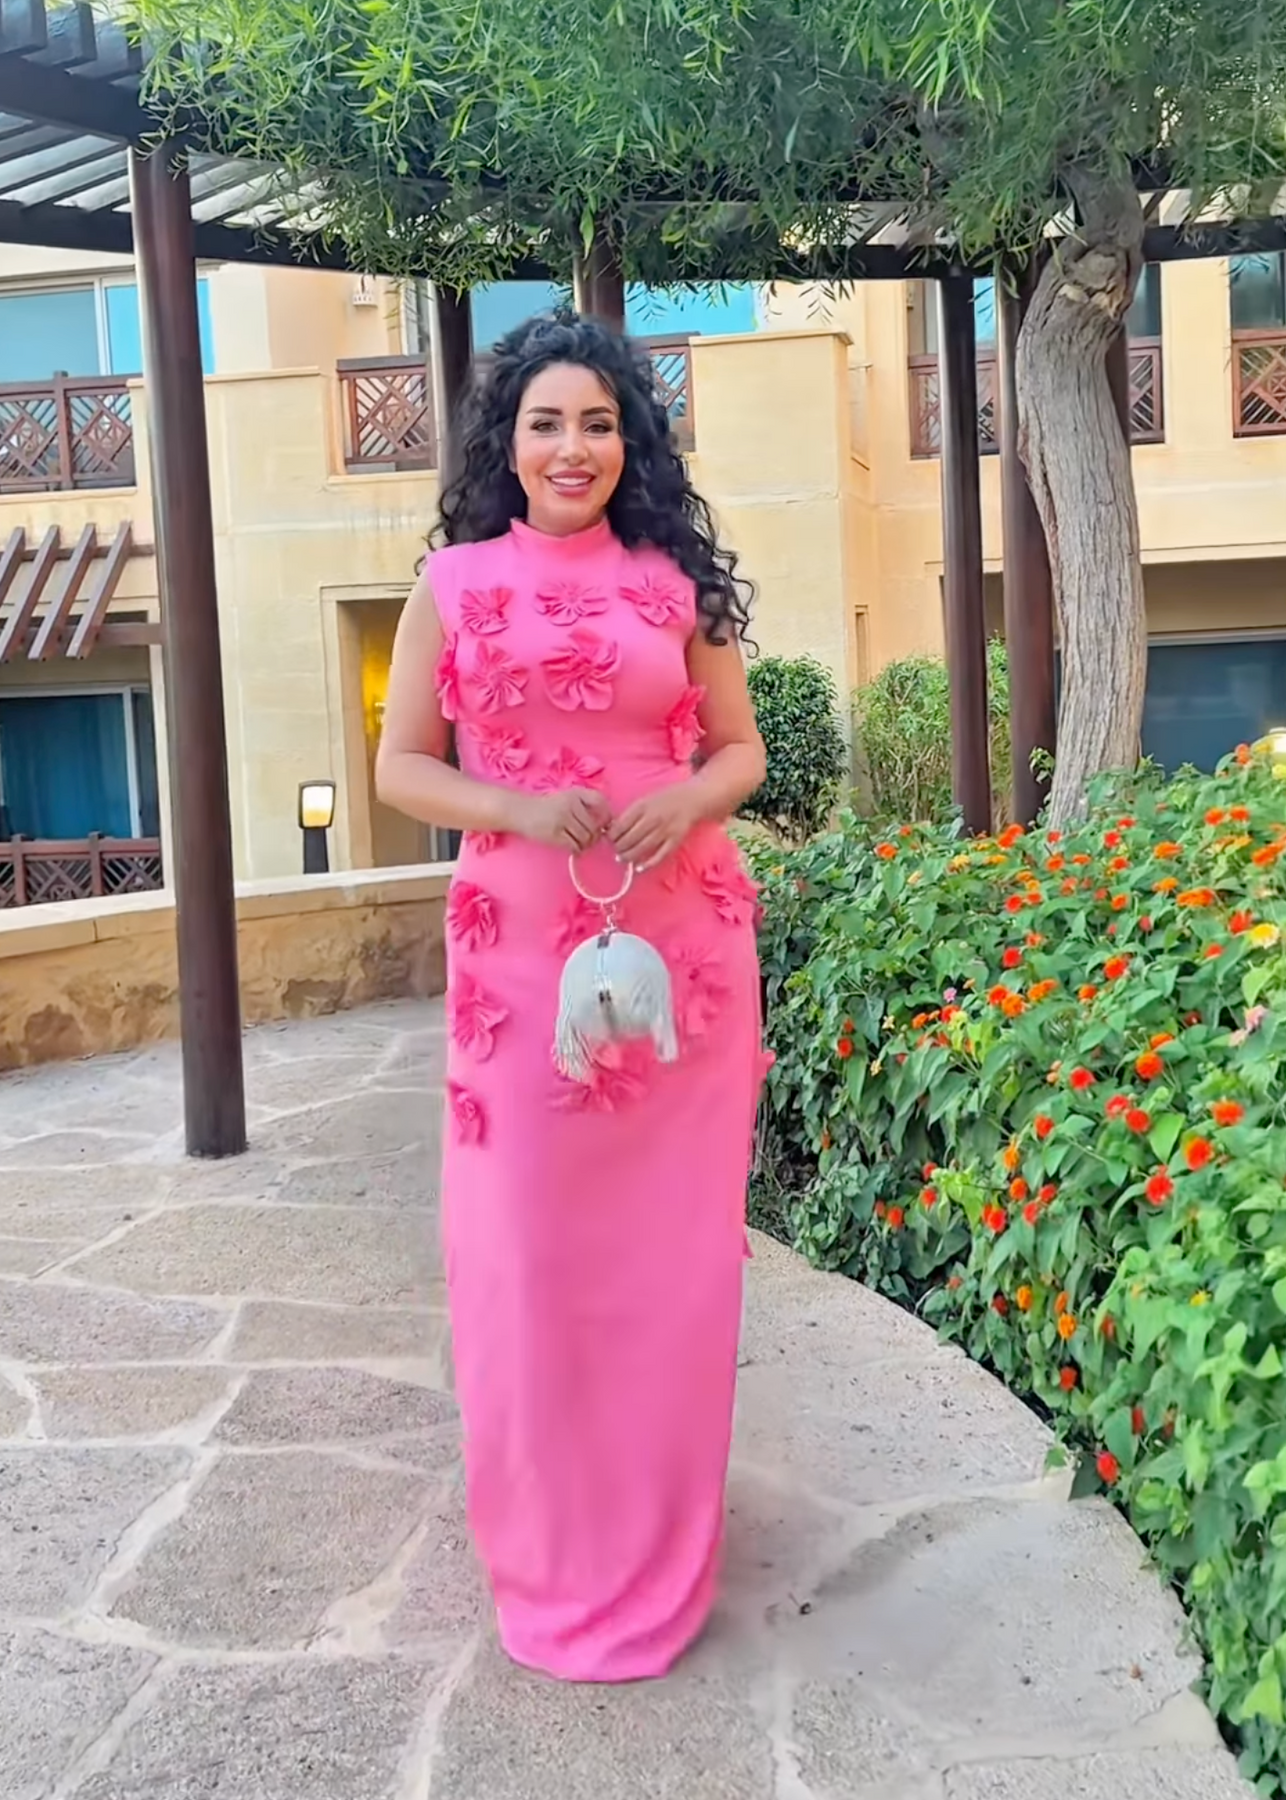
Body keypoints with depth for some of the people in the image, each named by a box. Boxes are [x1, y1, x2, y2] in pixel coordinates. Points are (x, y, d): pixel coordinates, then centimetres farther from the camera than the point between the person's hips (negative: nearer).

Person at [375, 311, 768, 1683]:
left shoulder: (676, 581, 7)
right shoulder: (455, 582, 4)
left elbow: (742, 748, 11)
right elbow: (399, 765, 4)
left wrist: (688, 800, -11)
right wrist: (519, 809, -14)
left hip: (683, 937, 1)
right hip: (519, 942, -1)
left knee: (671, 1243, 7)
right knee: (529, 1242, 3)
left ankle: (659, 1542, 28)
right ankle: (554, 1551, 24)